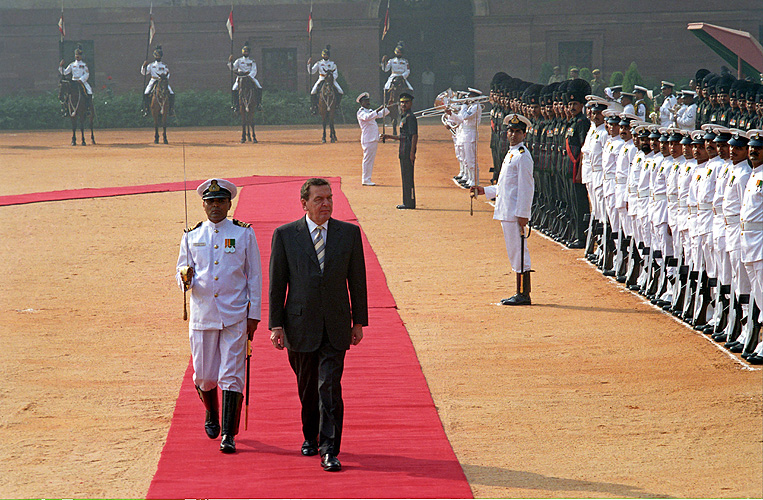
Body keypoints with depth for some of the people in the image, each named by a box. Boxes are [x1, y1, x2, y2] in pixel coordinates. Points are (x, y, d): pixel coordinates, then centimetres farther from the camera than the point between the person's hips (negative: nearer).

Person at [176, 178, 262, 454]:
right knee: (204, 376, 7)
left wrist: (253, 315, 0)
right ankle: (211, 417, 36)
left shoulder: (244, 233, 3)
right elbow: (182, 272, 10)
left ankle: (228, 435, -5)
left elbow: (254, 276, 5)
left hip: (235, 317, -2)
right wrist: (186, 278, -16)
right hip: (202, 315, 2)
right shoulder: (191, 236, 8)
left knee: (231, 376, -7)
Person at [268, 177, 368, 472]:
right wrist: (276, 324, -4)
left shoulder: (349, 233, 3)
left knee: (330, 387, -10)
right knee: (307, 389, 13)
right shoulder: (285, 235, -1)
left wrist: (359, 321, 6)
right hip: (300, 326, 0)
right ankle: (310, 436, 36)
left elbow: (357, 280, 7)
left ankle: (329, 451, -10)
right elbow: (277, 284, 1)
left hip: (336, 327, 0)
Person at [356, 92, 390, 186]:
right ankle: (365, 180, -8)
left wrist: (387, 108, 15)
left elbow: (381, 115, 30)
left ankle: (367, 179, 14)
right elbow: (367, 117, -28)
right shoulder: (361, 112, -8)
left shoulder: (370, 111, 20)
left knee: (371, 159, 10)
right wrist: (378, 110, -34)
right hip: (367, 139, -9)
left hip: (374, 139, 9)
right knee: (367, 159, -9)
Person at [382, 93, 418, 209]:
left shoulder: (410, 117, -11)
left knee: (408, 177, -9)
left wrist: (412, 152, -22)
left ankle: (410, 203, -7)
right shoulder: (403, 117, 19)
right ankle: (407, 202, 18)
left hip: (408, 151, -10)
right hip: (403, 152, 10)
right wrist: (390, 136, 20)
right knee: (405, 176, 13)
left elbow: (414, 136, -17)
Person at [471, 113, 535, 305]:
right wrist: (485, 190, 21)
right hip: (506, 212, 10)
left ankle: (524, 295, -4)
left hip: (516, 213, -10)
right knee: (515, 253, 12)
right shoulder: (511, 154, 18)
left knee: (519, 252, -7)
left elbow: (526, 187, -16)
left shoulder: (523, 156, -12)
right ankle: (520, 293, 17)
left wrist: (523, 214, -20)